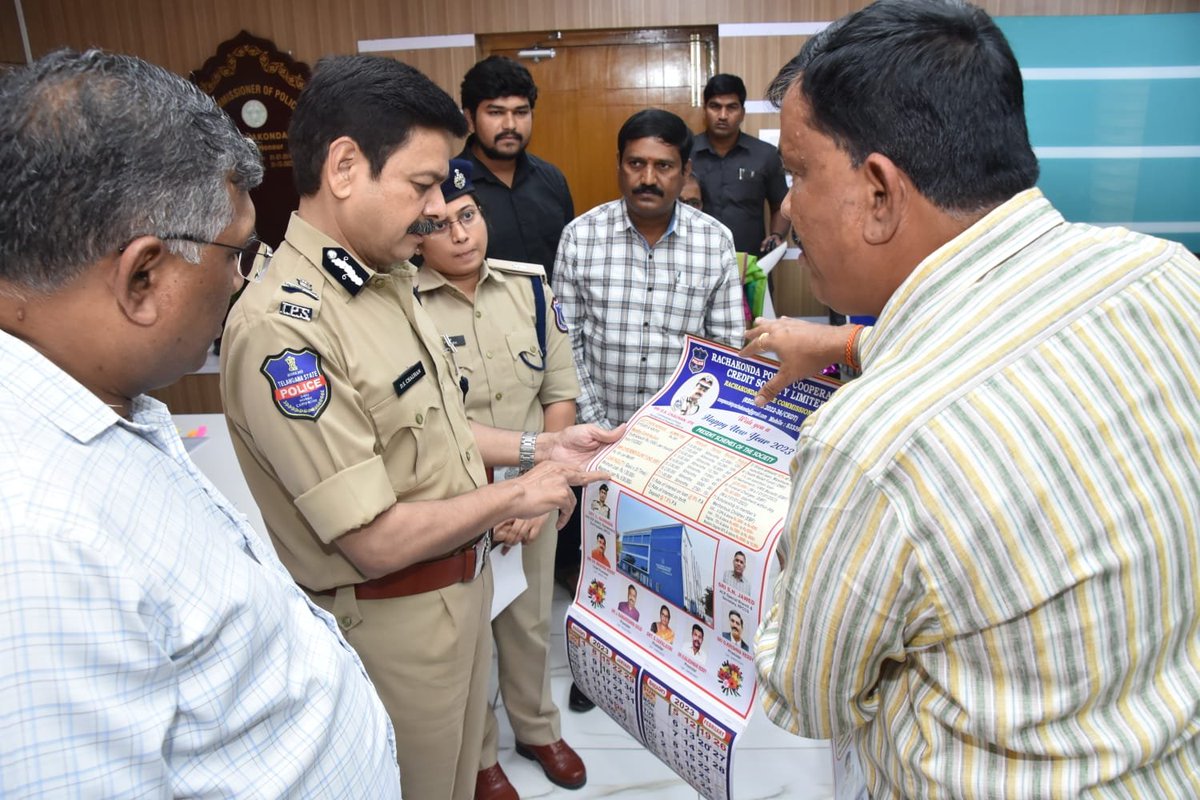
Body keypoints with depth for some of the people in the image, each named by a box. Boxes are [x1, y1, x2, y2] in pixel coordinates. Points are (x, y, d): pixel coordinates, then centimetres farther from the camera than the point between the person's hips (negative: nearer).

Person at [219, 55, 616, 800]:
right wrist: (514, 494, -15)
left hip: (463, 587, 8)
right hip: (393, 622, -8)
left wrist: (538, 446, 1)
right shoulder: (282, 325, -28)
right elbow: (377, 541, -27)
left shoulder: (387, 282, 1)